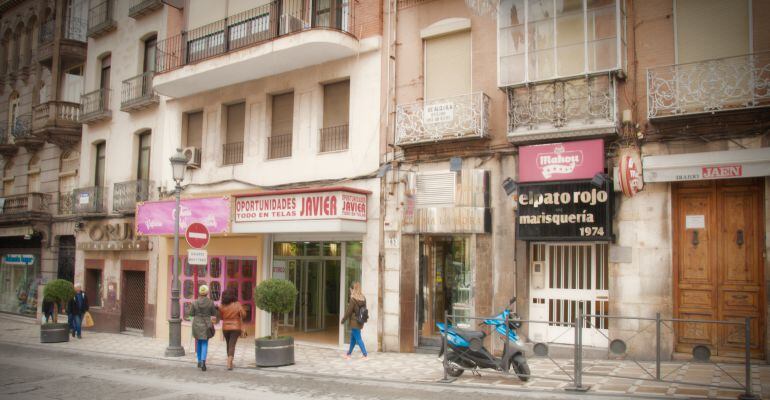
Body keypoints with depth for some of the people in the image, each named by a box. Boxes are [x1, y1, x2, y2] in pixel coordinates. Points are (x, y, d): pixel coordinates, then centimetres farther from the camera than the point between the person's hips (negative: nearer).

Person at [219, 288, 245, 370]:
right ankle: (229, 364, -16)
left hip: (225, 327, 3)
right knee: (232, 346, -4)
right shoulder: (237, 304, -10)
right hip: (235, 327, -3)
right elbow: (243, 314, -12)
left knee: (229, 345, 19)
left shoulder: (222, 305, -2)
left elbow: (221, 316, 7)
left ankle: (230, 363, 30)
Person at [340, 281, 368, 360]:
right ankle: (348, 354, 31)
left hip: (354, 322, -8)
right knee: (353, 338, 19)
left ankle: (366, 355, -1)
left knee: (358, 339, -1)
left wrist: (343, 320, 0)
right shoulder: (363, 298, 2)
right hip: (360, 322, 8)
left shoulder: (353, 299, -18)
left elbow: (348, 312, -13)